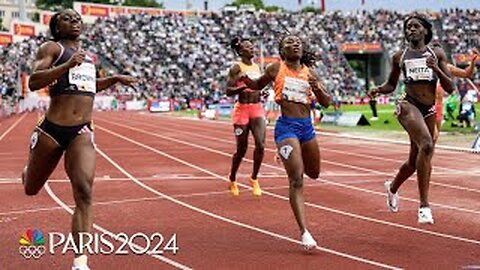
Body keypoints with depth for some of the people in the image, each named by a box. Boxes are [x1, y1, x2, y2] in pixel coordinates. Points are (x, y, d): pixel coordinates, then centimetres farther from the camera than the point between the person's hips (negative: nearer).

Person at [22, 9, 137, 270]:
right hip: (52, 130, -3)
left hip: (82, 132, 4)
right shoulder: (51, 48, -1)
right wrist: (67, 65, -25)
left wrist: (114, 79, 26)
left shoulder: (86, 55, 20)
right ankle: (28, 172, 55)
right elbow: (33, 82, -16)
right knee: (31, 189, 15)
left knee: (84, 192, -17)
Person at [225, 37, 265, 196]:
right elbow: (228, 91, -13)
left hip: (257, 108, 5)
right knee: (241, 149, 2)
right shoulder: (237, 68, -6)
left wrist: (263, 92, 10)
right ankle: (232, 180, 25)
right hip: (242, 109, -5)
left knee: (260, 145, -12)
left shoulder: (256, 67, 13)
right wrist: (244, 86, -27)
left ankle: (254, 178, 6)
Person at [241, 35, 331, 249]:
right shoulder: (276, 69, 1)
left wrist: (318, 89, -13)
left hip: (307, 126, 5)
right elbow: (258, 85, 18)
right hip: (287, 126, -5)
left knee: (314, 173, 22)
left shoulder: (310, 73, 7)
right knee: (296, 180, -12)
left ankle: (289, 159, 54)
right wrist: (245, 80, -4)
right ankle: (304, 231, -12)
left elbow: (326, 103, 7)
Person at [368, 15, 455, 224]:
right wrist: (379, 89, -4)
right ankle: (424, 204, -29)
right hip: (408, 105, -4)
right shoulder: (399, 57, 6)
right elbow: (391, 85, 18)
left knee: (415, 161, 14)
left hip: (429, 110, 4)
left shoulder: (437, 54, 7)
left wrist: (436, 69, -13)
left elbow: (449, 88, 3)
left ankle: (392, 187, 47)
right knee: (426, 145, -30)